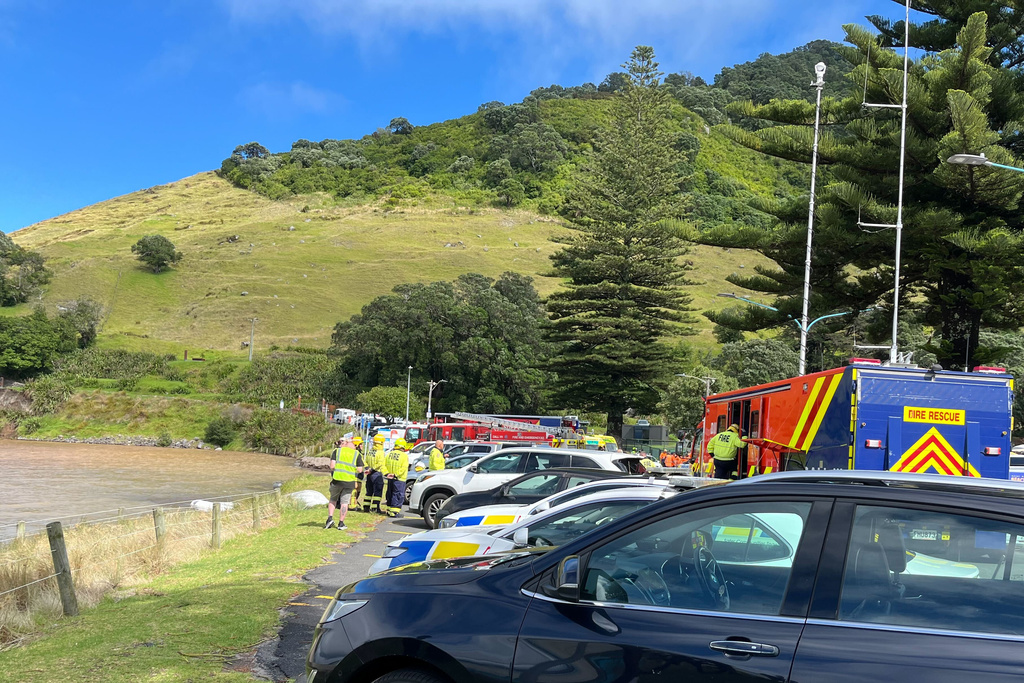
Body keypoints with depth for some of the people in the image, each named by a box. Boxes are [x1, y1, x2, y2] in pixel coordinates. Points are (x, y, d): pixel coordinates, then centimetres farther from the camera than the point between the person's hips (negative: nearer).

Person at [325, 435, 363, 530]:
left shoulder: (336, 451, 3)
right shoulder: (357, 454, 7)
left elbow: (332, 466, -7)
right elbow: (359, 470, 1)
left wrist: (337, 469, 14)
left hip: (337, 479, 0)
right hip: (350, 481, 0)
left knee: (333, 499, 18)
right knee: (344, 502, 7)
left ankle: (330, 518, 5)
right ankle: (341, 523, 8)